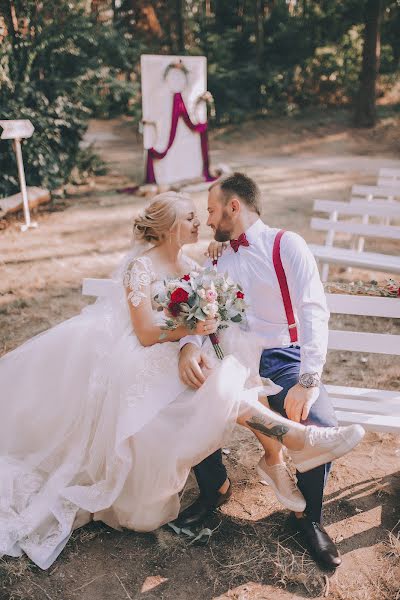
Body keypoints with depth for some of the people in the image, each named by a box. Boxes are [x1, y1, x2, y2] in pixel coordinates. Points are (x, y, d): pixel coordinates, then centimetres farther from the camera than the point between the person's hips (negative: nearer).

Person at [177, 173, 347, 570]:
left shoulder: (286, 245, -3)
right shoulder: (218, 260, 14)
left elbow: (314, 312, -14)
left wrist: (307, 380, -26)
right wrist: (189, 345, -18)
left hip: (283, 359, -3)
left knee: (322, 427, -28)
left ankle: (308, 517, 4)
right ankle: (214, 488, 9)